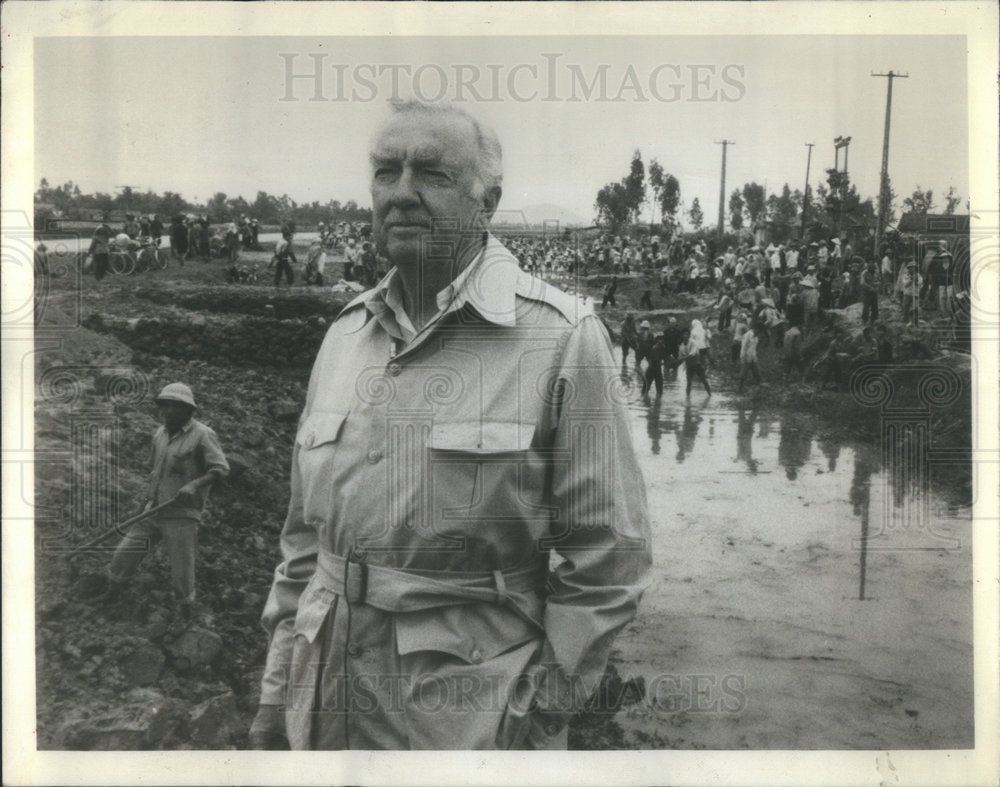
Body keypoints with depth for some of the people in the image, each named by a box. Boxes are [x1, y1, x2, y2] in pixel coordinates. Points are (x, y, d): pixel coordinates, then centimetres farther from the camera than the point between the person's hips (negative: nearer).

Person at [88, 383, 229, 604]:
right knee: (124, 554, 7)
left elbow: (221, 468, -16)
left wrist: (195, 484, -29)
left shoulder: (202, 435, -11)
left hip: (182, 515, -6)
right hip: (152, 511, 6)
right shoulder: (160, 434, 11)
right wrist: (148, 498, 17)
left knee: (182, 571, 0)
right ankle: (112, 595, 28)